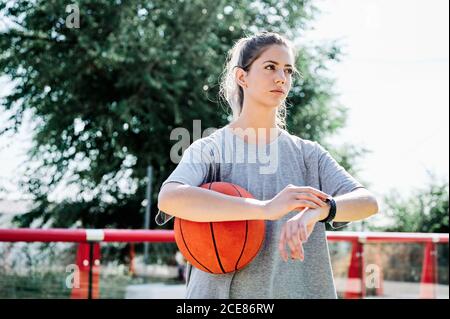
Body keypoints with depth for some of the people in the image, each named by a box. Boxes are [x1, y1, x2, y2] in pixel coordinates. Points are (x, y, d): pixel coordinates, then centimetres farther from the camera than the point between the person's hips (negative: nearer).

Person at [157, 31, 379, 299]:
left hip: (299, 289, 3)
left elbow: (368, 202, -5)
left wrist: (316, 212, -26)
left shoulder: (307, 154, 7)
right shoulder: (210, 149, -3)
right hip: (223, 292, -2)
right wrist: (265, 208, -30)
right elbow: (169, 198, -22)